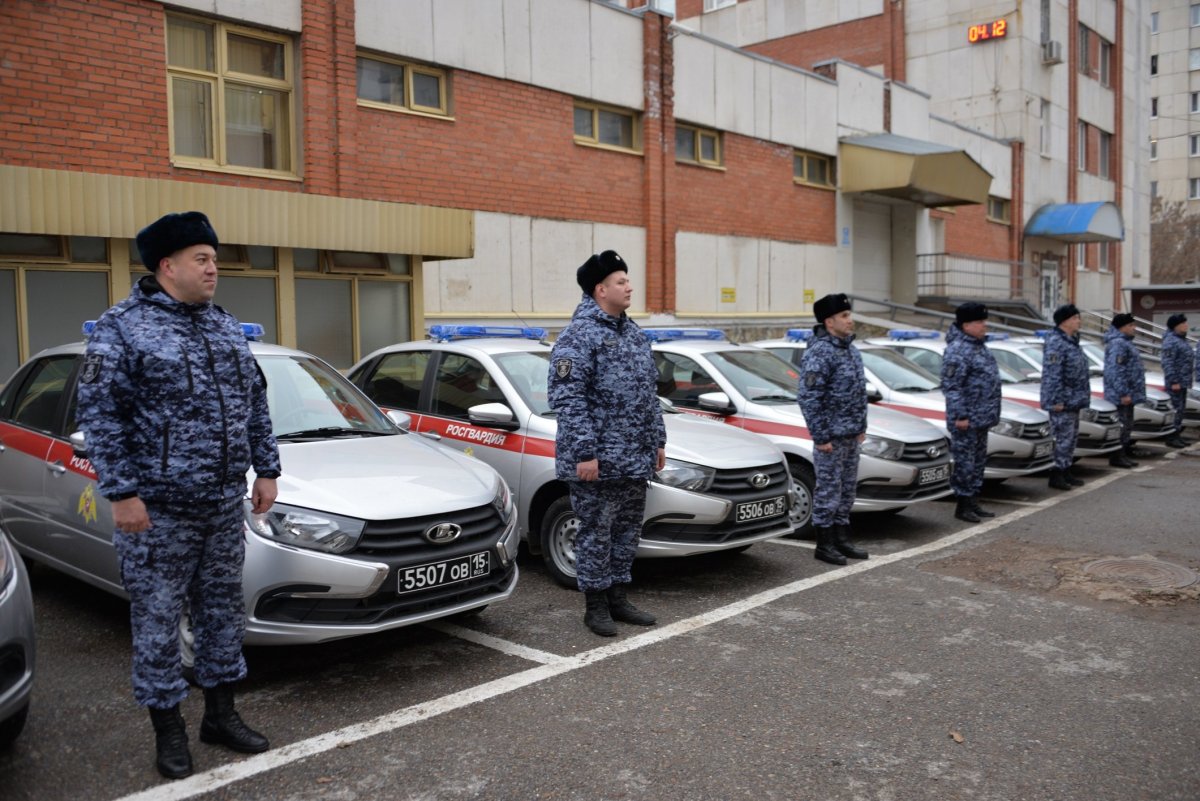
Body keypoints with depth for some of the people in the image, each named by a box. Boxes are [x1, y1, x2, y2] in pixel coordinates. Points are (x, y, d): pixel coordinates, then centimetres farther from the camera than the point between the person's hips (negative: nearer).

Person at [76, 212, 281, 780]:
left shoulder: (226, 327, 11)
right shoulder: (121, 328, -8)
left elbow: (255, 404, 15)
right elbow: (100, 416, -11)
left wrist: (266, 469, 10)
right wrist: (122, 492, -16)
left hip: (226, 507, 6)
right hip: (158, 511, -6)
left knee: (223, 609, 14)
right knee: (158, 621, 5)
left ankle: (221, 713, 28)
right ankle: (168, 729, 20)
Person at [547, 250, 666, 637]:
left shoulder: (633, 333, 15)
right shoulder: (578, 336, -13)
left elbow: (649, 394, 20)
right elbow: (567, 399, -18)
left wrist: (657, 441, 17)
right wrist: (584, 453, -22)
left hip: (635, 459, 8)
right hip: (598, 460, -8)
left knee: (627, 530, 15)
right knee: (596, 531, 2)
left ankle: (619, 598, 28)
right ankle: (596, 605, 15)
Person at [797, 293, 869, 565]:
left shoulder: (849, 349, 12)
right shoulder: (819, 353, -18)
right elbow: (808, 397, -22)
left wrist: (861, 426, 18)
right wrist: (820, 436, -21)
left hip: (851, 435, 9)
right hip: (831, 436, -9)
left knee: (847, 489, 15)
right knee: (828, 489, -1)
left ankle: (842, 538, 26)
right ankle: (824, 545, 10)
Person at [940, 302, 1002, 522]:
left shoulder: (978, 345, 14)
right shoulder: (957, 350, -18)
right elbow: (951, 386, -22)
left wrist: (990, 413, 21)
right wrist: (960, 416, -23)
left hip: (981, 418, 10)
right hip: (967, 420, -10)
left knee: (978, 460, 15)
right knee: (965, 461, -2)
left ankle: (973, 502, 25)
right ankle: (963, 505, 6)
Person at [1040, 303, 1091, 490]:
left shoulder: (1072, 341, 15)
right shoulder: (1055, 343, -18)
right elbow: (1052, 374, -23)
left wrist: (1079, 397, 21)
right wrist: (1056, 400, -24)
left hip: (1073, 400, 10)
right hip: (1062, 401, -10)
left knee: (1071, 437, 14)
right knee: (1063, 437, -7)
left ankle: (1065, 471, 23)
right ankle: (1056, 475, 0)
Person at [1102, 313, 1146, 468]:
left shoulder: (1124, 342, 17)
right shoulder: (1118, 343, -17)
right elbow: (1115, 371, -24)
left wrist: (1129, 392, 22)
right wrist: (1124, 393, -25)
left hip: (1128, 394, 11)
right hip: (1121, 395, -11)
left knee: (1126, 426, 15)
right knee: (1122, 425, -7)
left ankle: (1123, 455, 22)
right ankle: (1116, 457, -2)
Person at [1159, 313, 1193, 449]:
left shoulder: (1181, 339, 15)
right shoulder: (1170, 341, -16)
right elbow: (1168, 363, -21)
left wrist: (1187, 380, 21)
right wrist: (1174, 382, -23)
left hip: (1183, 381, 10)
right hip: (1176, 382, -10)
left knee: (1181, 408, 14)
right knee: (1175, 409, -8)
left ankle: (1177, 435, 21)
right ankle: (1170, 437, -3)